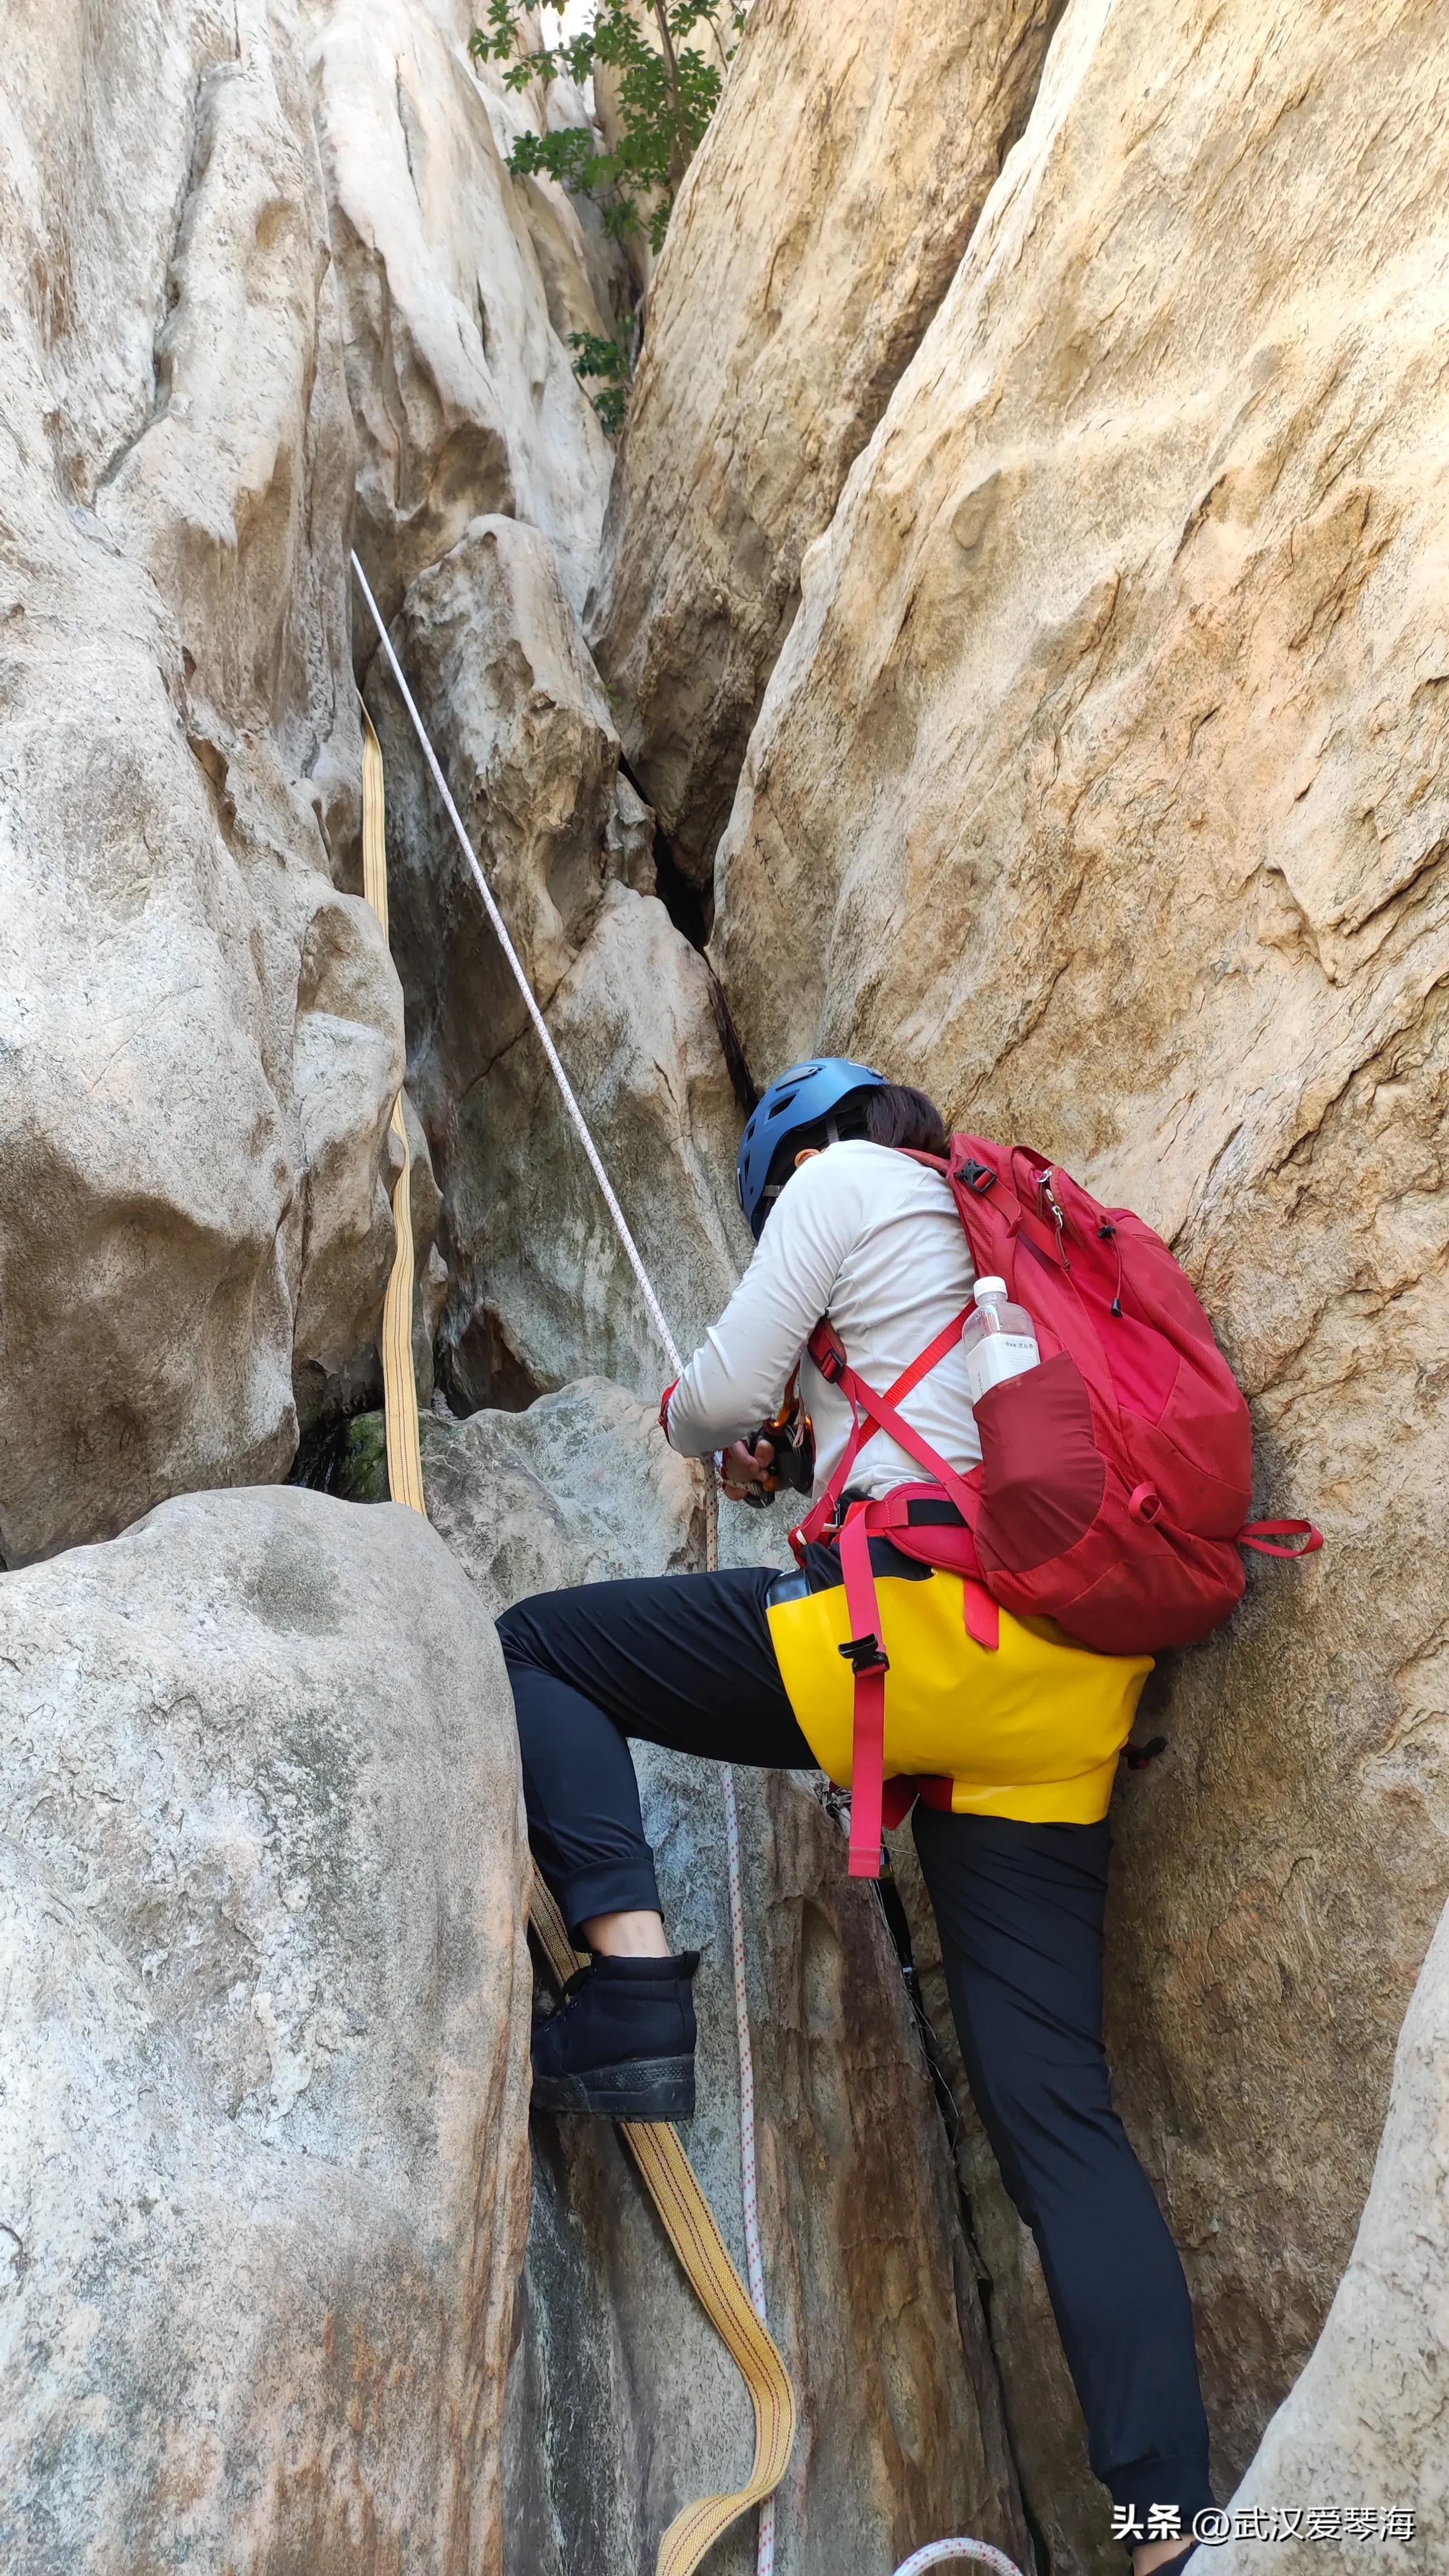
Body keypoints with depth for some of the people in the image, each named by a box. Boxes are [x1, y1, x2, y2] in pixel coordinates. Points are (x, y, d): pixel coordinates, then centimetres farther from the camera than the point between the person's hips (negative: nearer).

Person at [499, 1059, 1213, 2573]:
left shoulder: (844, 1178, 9)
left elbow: (726, 1392, 4)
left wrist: (705, 1437, 26)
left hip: (920, 1620, -8)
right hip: (1068, 1694, 8)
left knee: (534, 1652, 8)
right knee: (1053, 2105, 9)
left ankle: (633, 1979, -10)